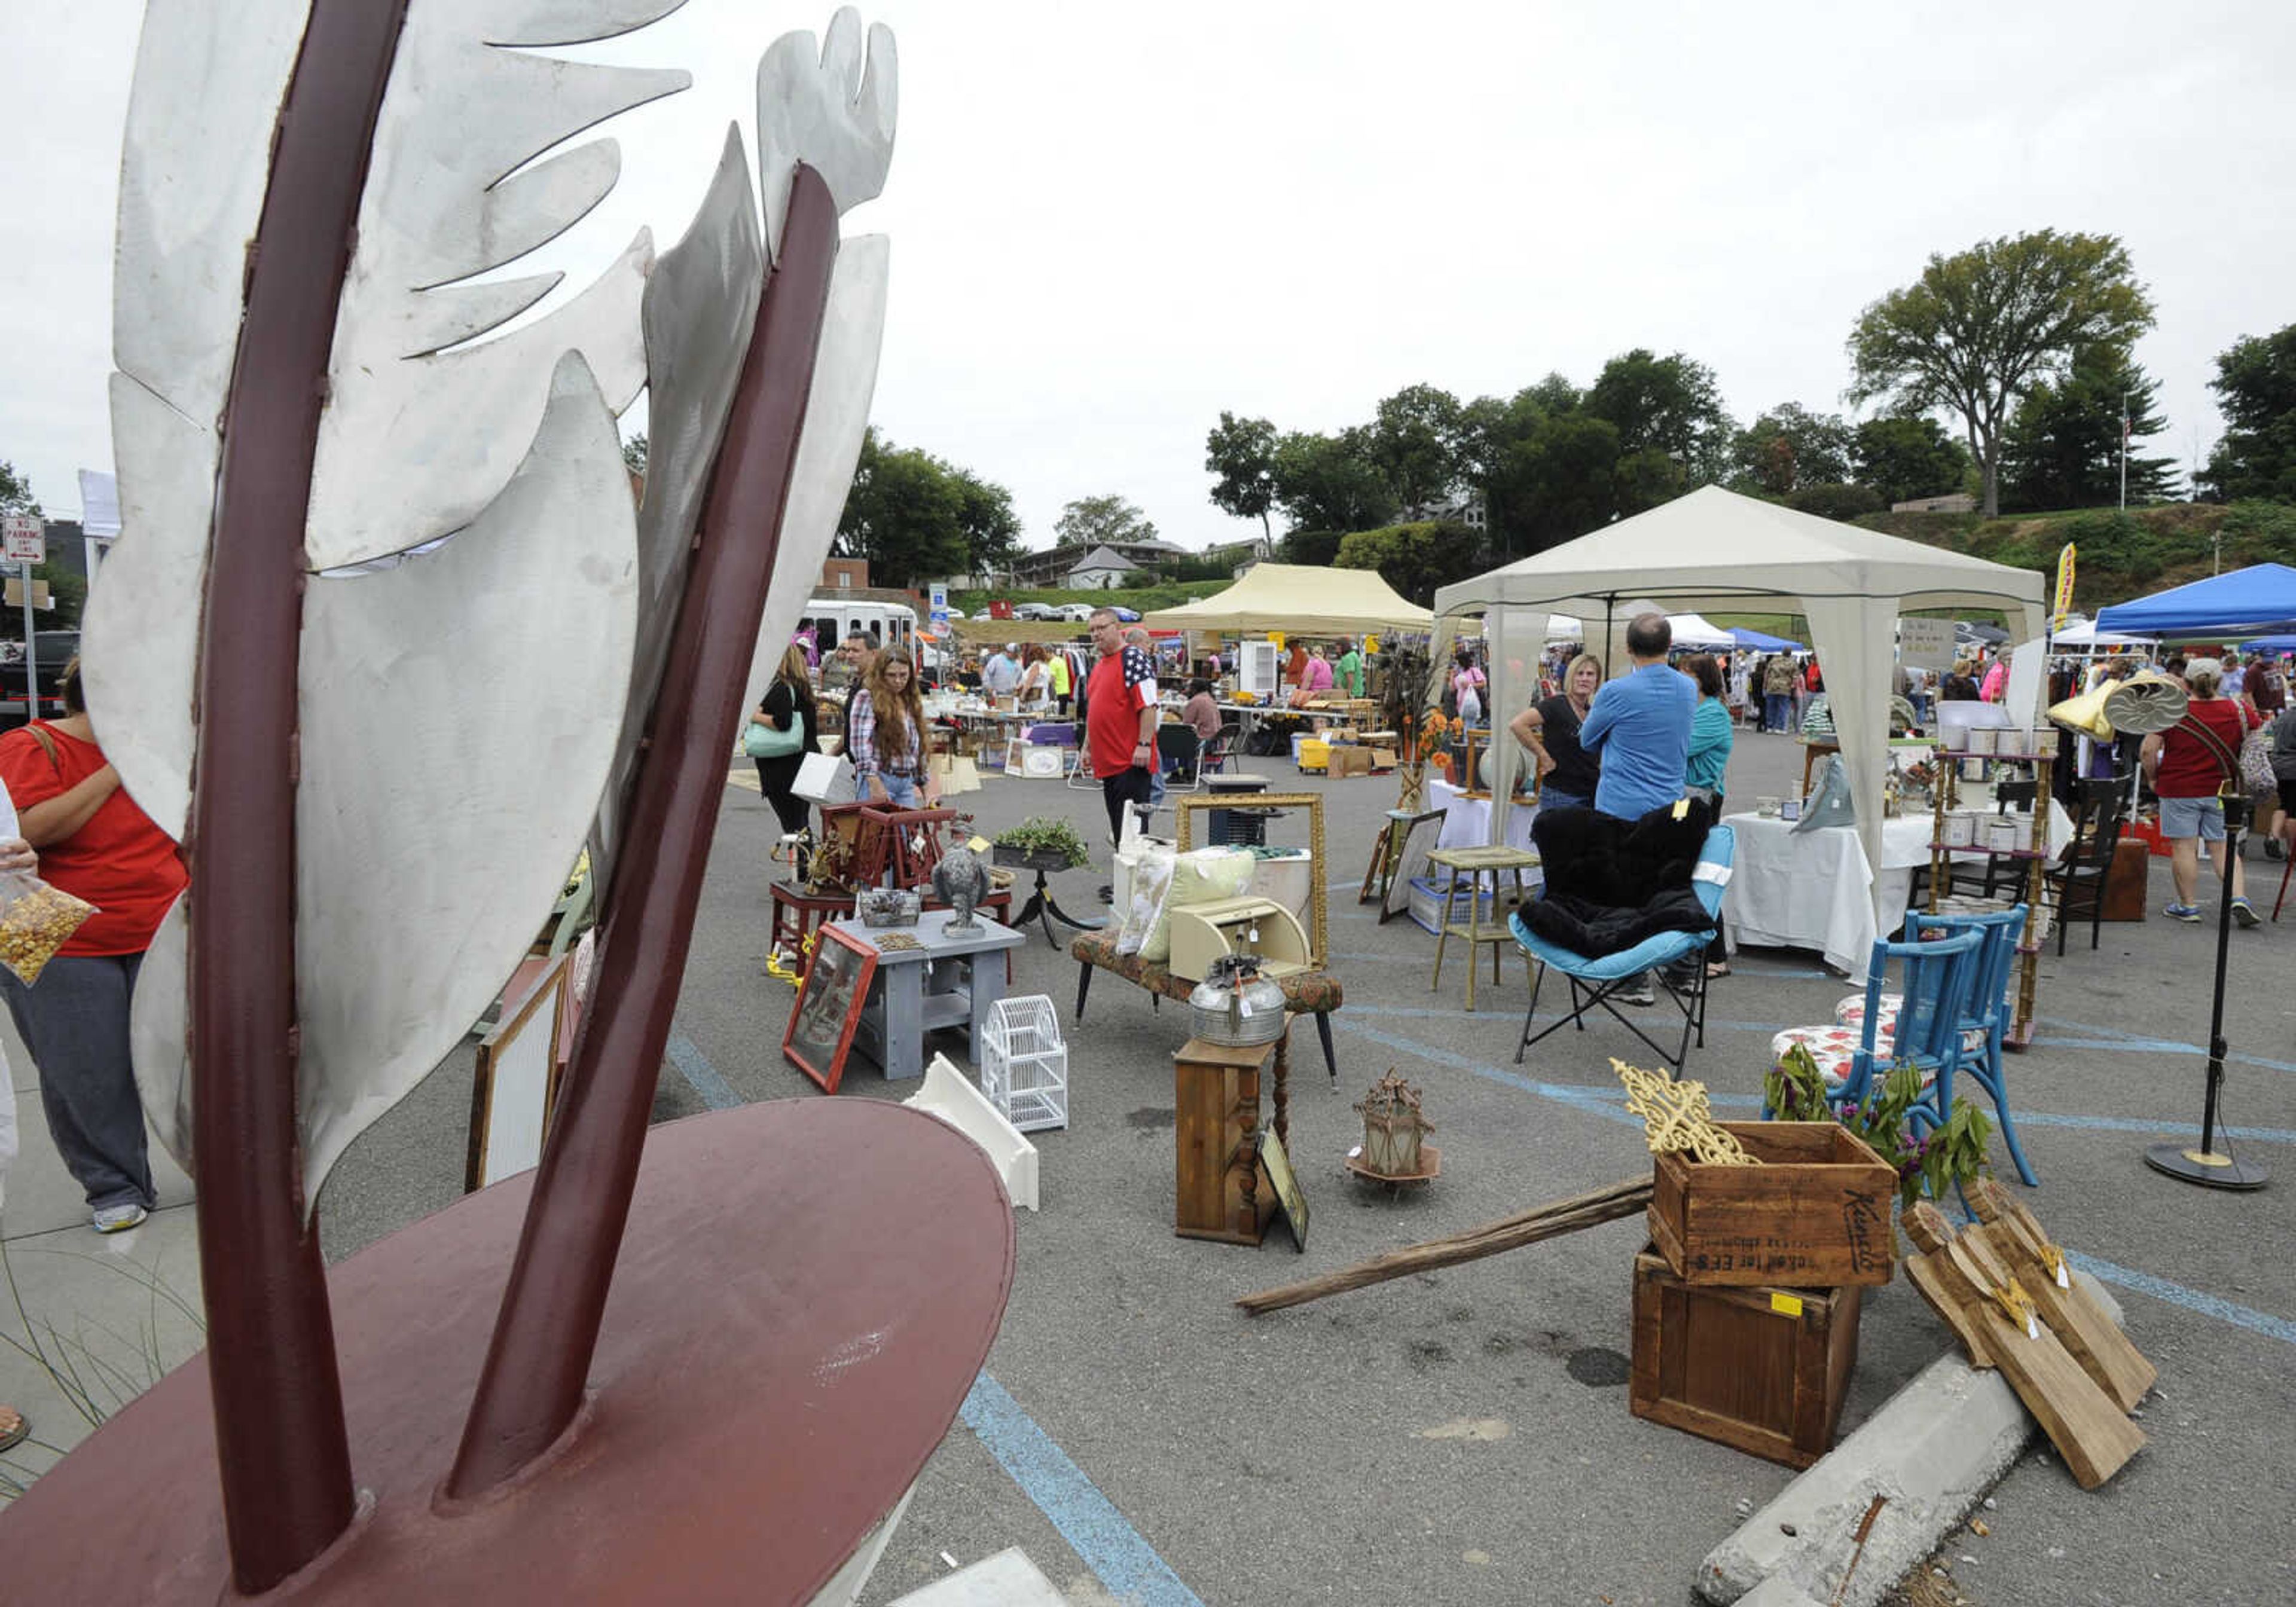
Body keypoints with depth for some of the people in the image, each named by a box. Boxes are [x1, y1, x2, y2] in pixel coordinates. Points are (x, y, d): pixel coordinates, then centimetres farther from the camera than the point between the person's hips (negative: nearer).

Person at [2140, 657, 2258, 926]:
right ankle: (2240, 898, -2)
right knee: (2223, 847, 11)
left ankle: (2188, 906, 8)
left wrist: (2153, 778, 2)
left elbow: (2148, 751, -13)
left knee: (2184, 848, 3)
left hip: (2179, 790, -3)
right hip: (2222, 791, 3)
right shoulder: (2237, 710, 0)